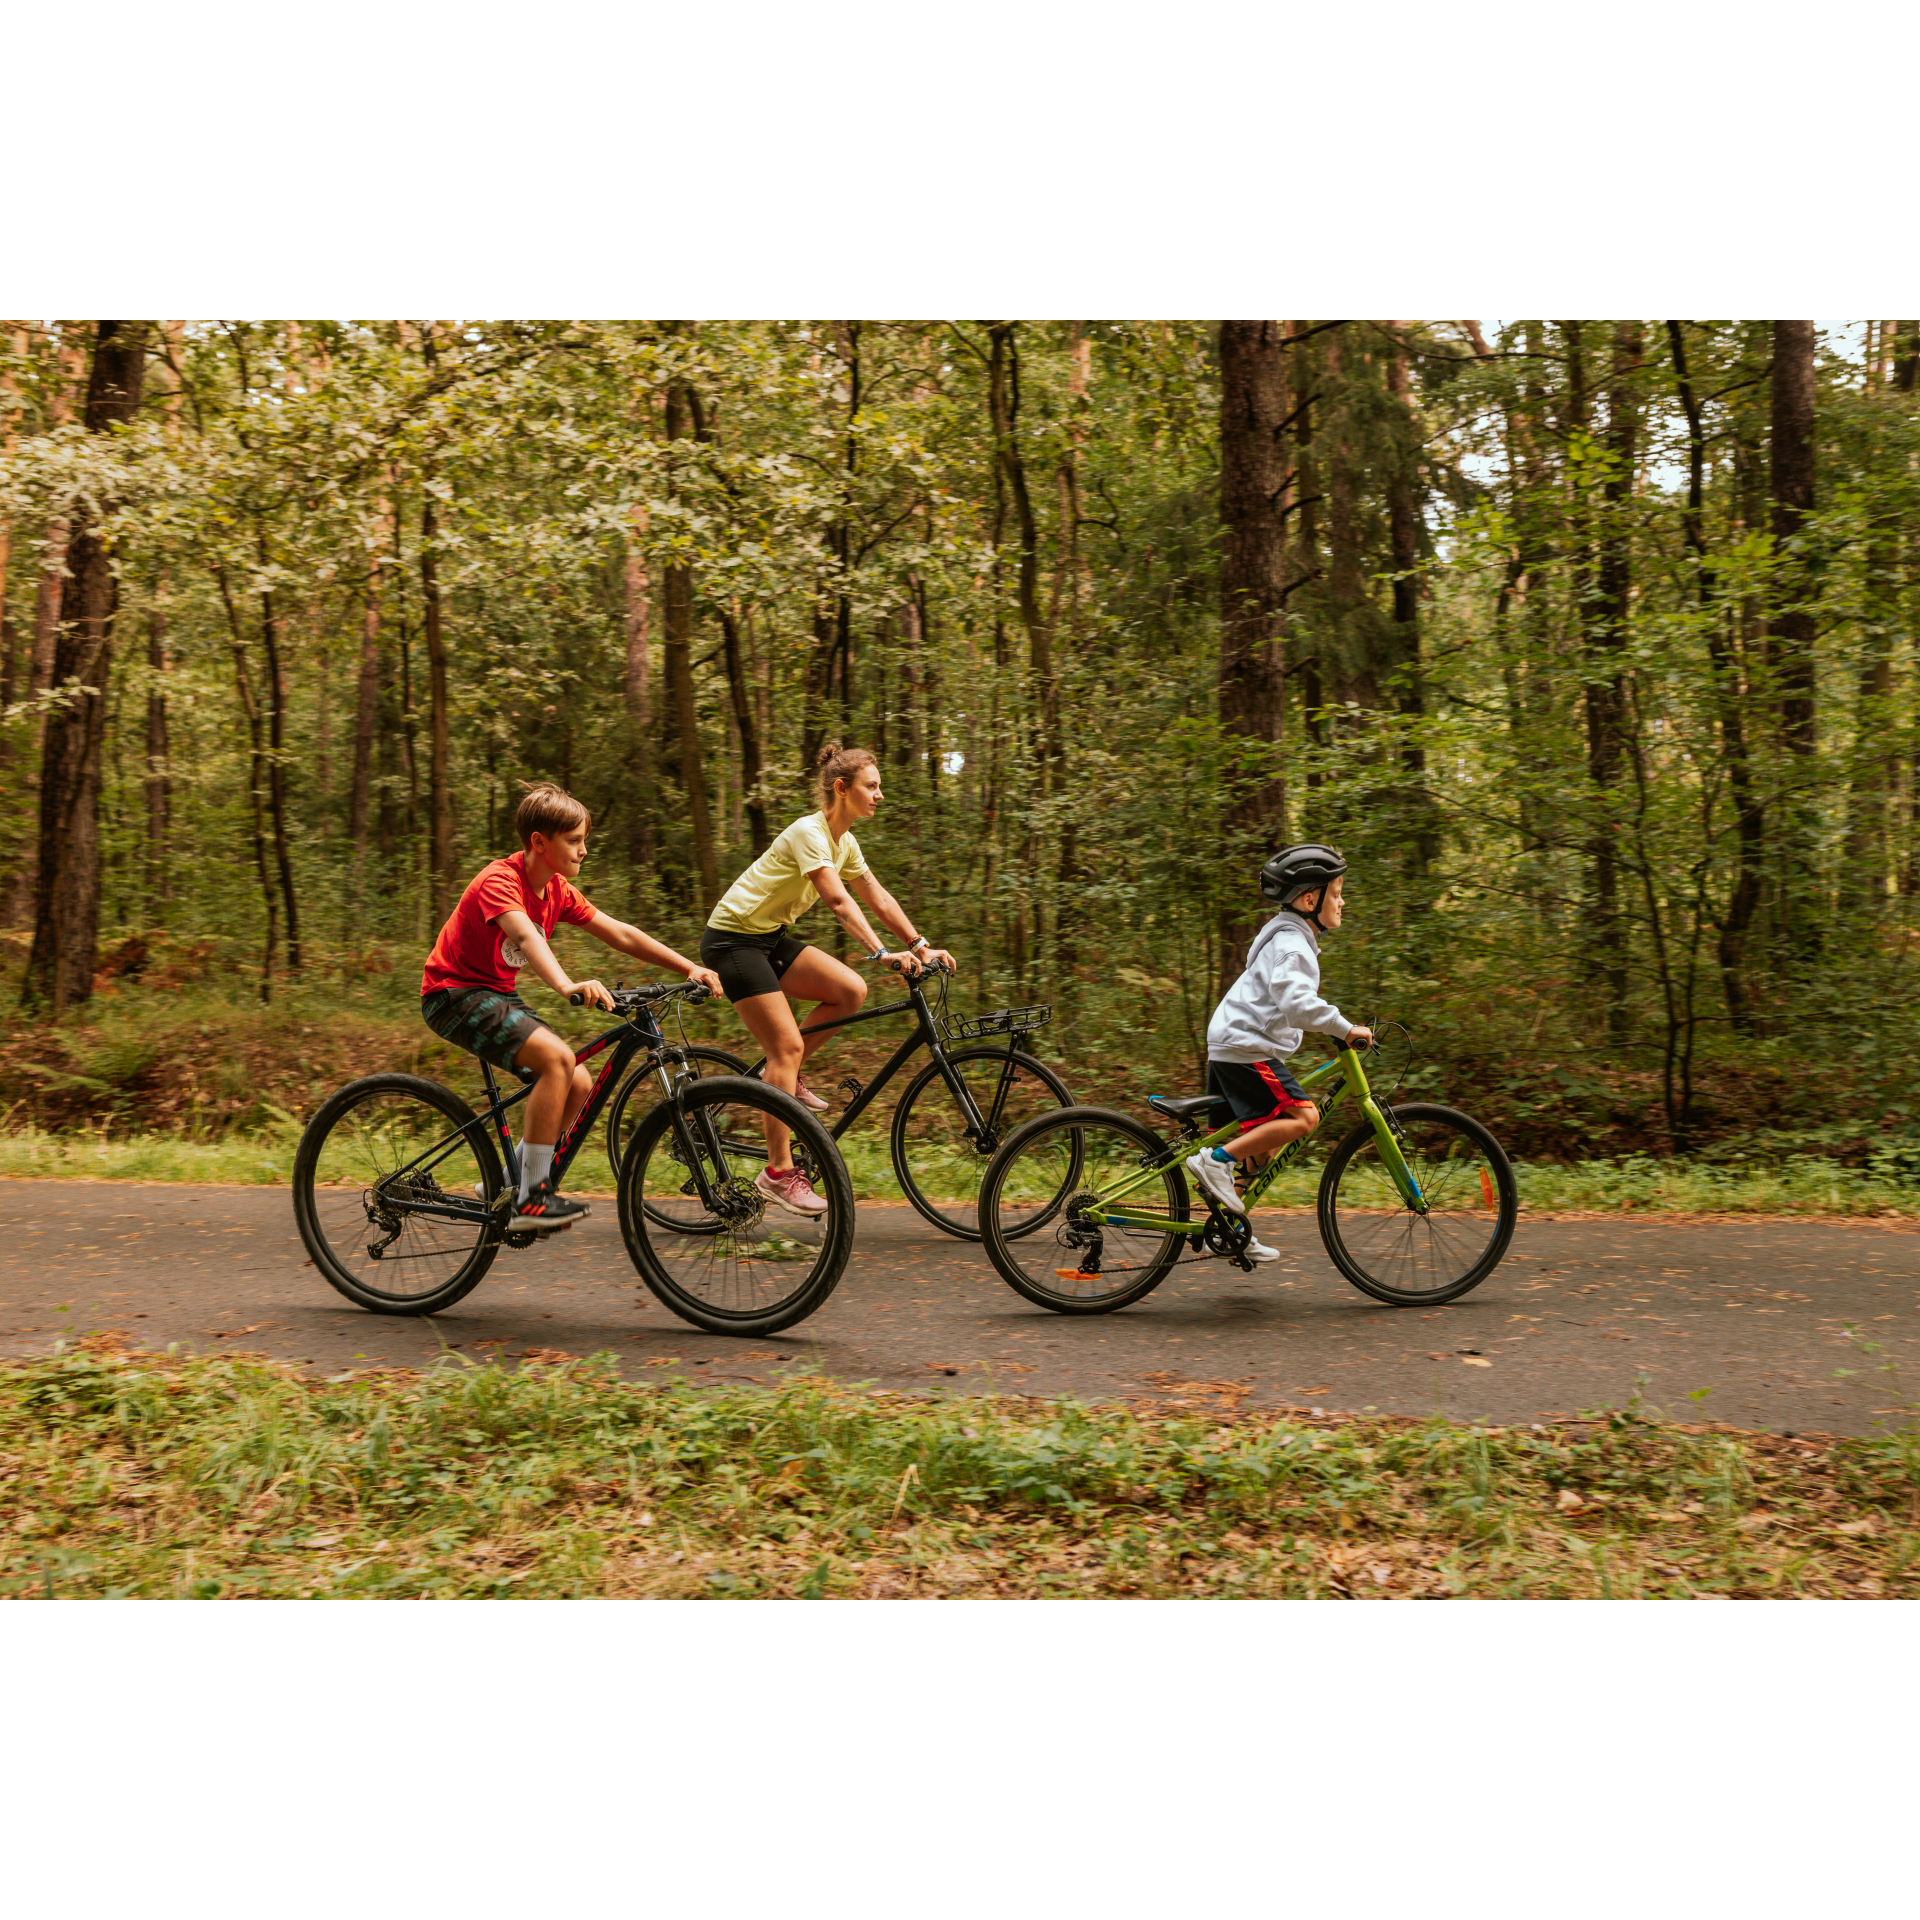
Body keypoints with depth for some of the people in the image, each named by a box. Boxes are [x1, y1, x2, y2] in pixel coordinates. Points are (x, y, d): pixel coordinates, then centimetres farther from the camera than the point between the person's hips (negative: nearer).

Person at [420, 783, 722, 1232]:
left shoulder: (558, 890, 3)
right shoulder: (500, 880, -22)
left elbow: (620, 934, 4)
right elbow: (526, 936, -41)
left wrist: (690, 968, -4)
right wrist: (566, 986, -59)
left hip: (498, 994, 9)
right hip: (454, 993, -9)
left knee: (580, 1085, -3)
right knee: (557, 1058, -28)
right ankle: (531, 1199, -22)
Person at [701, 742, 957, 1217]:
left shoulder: (844, 841, 7)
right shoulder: (809, 832, -21)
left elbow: (879, 898, 8)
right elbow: (837, 900, -32)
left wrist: (921, 945, -1)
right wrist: (882, 953, -40)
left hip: (771, 938, 9)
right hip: (732, 939, -9)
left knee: (851, 991, -9)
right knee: (787, 1045, -15)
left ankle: (786, 1075, 7)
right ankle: (779, 1173, -10)